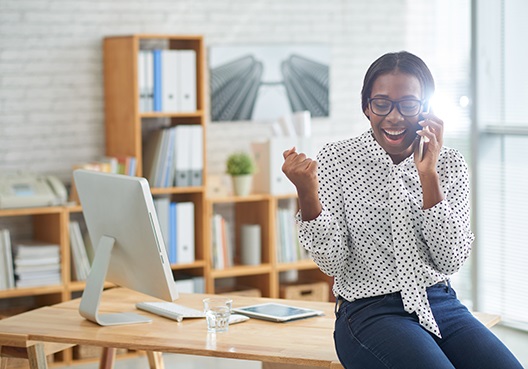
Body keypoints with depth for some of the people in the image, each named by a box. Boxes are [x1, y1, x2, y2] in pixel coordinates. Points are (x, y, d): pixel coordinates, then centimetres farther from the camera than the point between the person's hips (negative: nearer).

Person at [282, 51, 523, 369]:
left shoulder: (450, 163, 7)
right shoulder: (336, 160, 0)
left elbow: (451, 260, -5)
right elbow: (333, 263, -6)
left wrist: (428, 174, -11)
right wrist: (307, 192, -21)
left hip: (440, 303, 4)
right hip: (369, 311, -3)